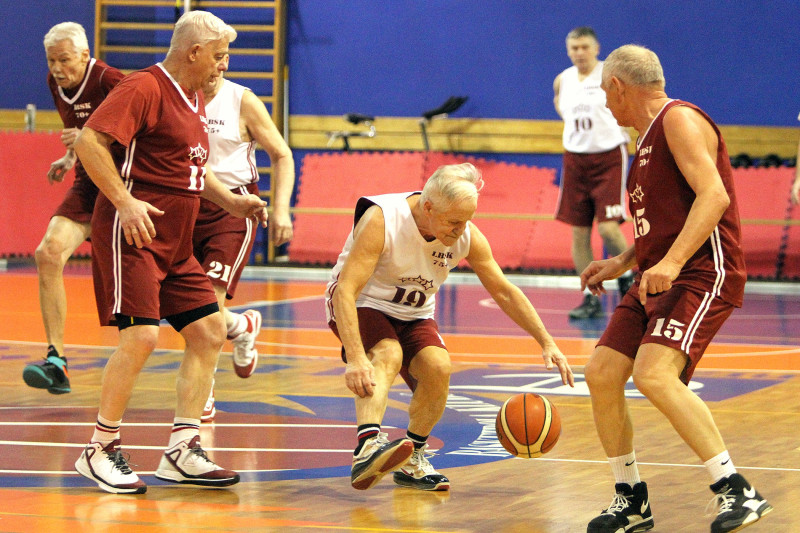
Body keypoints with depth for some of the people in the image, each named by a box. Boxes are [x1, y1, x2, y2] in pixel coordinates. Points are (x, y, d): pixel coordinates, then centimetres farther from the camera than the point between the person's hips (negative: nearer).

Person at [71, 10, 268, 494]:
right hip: (132, 234, -10)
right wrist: (123, 201, -26)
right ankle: (101, 451, -5)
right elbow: (89, 141, -20)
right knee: (141, 336, -17)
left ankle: (182, 450, 8)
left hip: (175, 243, 10)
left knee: (210, 333, 5)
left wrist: (229, 200, 17)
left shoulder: (193, 99, 18)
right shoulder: (145, 88, -11)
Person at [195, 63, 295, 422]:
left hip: (233, 207, -4)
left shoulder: (243, 102, -5)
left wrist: (281, 209, -8)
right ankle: (242, 327, 39)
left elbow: (281, 155, 1)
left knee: (210, 295, -18)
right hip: (189, 205, 4)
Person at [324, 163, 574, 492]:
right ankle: (367, 448, -53)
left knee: (438, 367, -21)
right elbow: (345, 291, -36)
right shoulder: (381, 220, -30)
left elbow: (505, 292, -2)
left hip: (414, 315, 5)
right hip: (362, 305, -5)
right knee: (388, 354, -34)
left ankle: (412, 460, -1)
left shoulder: (467, 236, -14)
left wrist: (547, 344, -9)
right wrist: (355, 359, -48)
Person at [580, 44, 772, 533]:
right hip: (661, 278, 10)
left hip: (703, 274, -10)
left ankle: (737, 492, -24)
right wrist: (622, 264, 23)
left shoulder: (679, 119, -9)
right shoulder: (650, 136, 23)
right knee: (602, 374, 3)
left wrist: (671, 262, -31)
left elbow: (714, 196, -22)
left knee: (654, 375, -27)